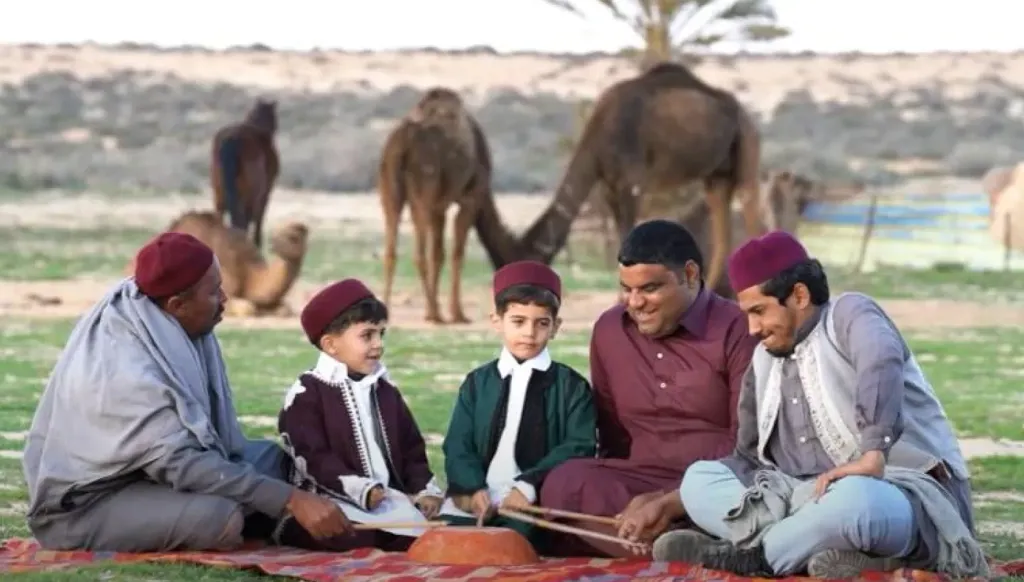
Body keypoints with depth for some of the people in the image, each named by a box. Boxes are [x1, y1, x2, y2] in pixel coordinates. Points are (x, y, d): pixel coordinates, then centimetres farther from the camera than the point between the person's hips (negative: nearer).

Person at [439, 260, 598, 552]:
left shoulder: (571, 386, 8)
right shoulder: (477, 383, 16)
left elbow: (579, 447, -3)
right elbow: (458, 445, 8)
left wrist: (529, 487, -17)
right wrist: (474, 489, -12)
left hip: (536, 501, -2)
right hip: (479, 498, 3)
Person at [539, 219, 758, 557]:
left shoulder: (735, 329, -5)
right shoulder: (609, 330, 13)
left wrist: (668, 500, -20)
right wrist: (610, 488, 3)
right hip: (642, 480, 5)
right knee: (563, 485, -27)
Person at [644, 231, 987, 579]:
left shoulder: (848, 315, -5)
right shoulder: (764, 361, 17)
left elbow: (882, 363, -29)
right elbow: (749, 456, 20)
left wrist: (872, 456, -42)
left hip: (905, 489, -8)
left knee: (854, 498, -43)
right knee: (699, 479, -2)